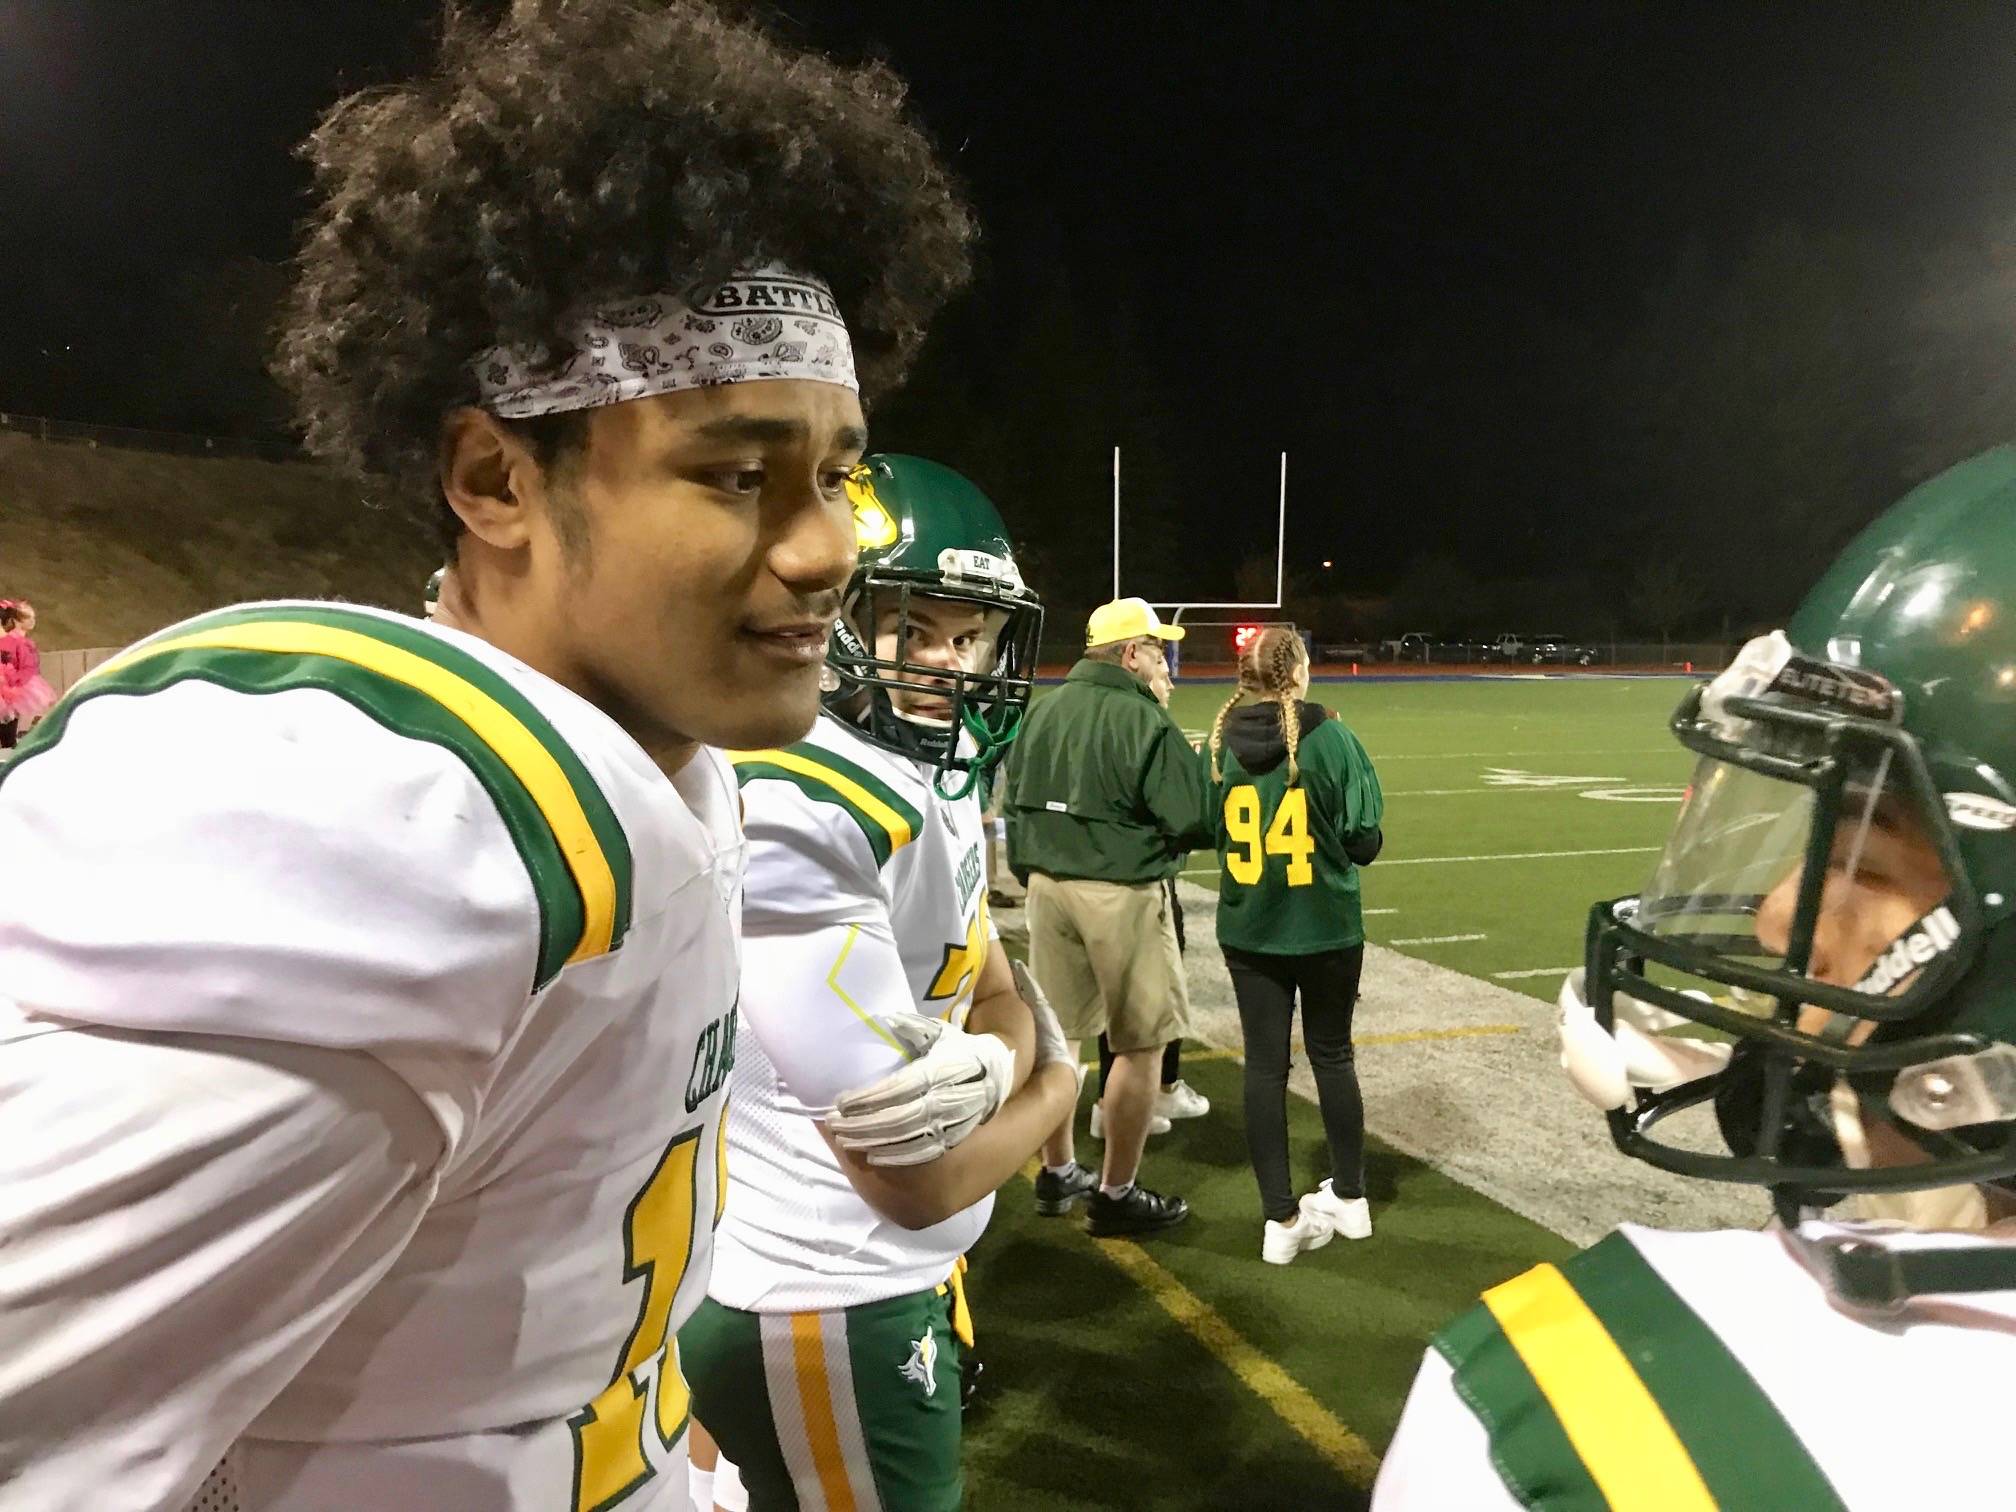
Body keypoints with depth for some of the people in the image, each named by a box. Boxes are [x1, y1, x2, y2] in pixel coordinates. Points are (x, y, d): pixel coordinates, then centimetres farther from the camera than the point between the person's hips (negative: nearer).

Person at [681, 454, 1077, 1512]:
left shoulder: (925, 778, 1)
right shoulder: (788, 818, -29)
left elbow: (1000, 997, 6)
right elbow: (917, 1178, -26)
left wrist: (998, 1060, -18)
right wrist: (1054, 1088, -6)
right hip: (824, 1310, -9)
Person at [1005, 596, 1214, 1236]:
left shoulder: (1044, 710, 4)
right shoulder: (1144, 720, -15)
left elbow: (1015, 800, 11)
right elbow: (1192, 822, -16)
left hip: (1047, 886, 7)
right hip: (1121, 894, -7)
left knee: (1056, 1031, 17)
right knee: (1139, 1044, 7)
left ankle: (1057, 1173, 31)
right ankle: (1116, 1194, 15)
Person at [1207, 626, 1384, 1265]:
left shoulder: (1221, 740, -5)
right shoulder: (1328, 736, -13)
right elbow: (1364, 838, -10)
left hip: (1248, 930, 2)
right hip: (1327, 927, -1)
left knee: (1264, 1066, 8)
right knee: (1332, 1056, 16)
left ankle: (1281, 1219, 13)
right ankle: (1349, 1197, 32)